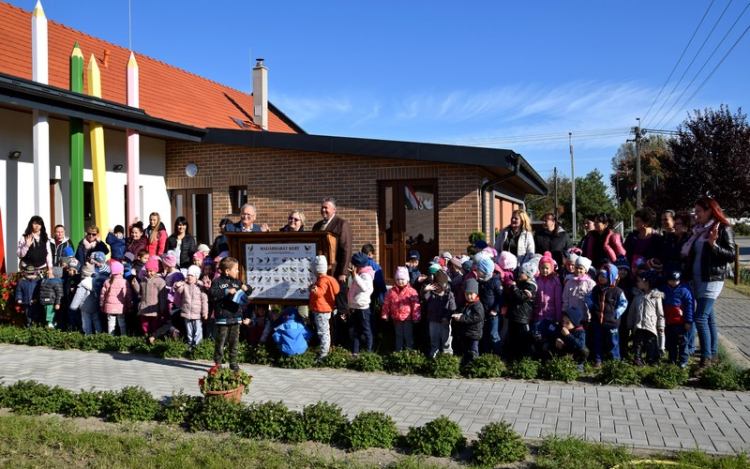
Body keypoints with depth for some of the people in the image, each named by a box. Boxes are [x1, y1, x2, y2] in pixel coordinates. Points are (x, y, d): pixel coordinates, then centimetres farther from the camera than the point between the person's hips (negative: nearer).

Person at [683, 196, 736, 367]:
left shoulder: (723, 229, -6)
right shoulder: (699, 230, 14)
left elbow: (731, 255, -11)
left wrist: (714, 245, -23)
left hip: (712, 279, -8)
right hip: (697, 278, 8)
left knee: (700, 318, -14)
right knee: (709, 317, 13)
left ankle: (706, 358, -8)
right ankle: (714, 353, 22)